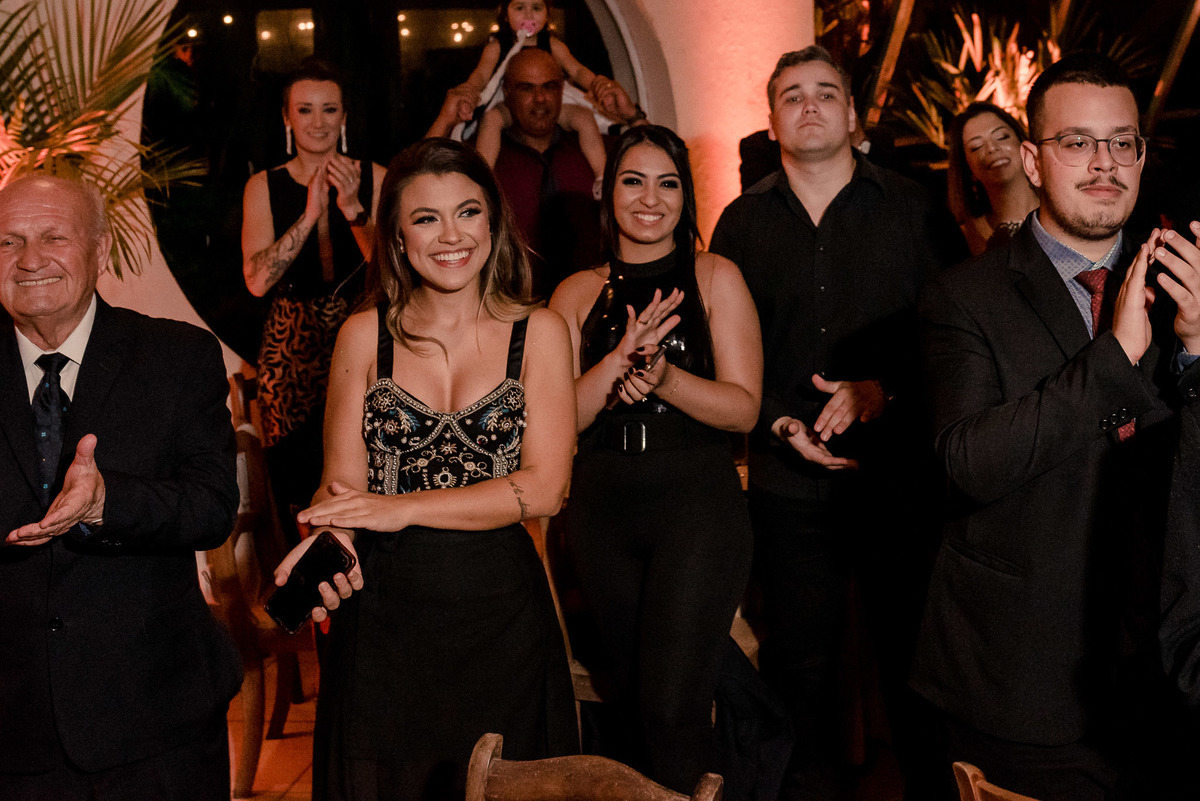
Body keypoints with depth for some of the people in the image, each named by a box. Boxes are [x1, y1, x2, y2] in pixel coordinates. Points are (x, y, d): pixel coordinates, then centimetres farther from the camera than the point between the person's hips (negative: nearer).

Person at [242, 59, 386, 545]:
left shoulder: (373, 178, 3)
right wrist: (311, 214, -17)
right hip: (292, 349, 1)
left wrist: (353, 208, -19)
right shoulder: (264, 186, 3)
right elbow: (257, 280, -8)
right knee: (293, 475, 3)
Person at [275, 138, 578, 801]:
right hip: (382, 614, 0)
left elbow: (543, 488, -8)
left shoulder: (538, 332, 1)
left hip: (499, 614, 0)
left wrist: (405, 507, -17)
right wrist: (326, 542, -20)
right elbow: (341, 482, 3)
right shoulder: (365, 335, 3)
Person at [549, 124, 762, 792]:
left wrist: (665, 379, -21)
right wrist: (622, 356, -16)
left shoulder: (715, 278, 1)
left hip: (698, 505, -3)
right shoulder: (578, 294, 7)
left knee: (673, 705, -12)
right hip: (603, 511, 3)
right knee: (635, 691, 16)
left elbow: (744, 409, -5)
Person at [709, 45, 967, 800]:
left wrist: (885, 390, -14)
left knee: (915, 657, 6)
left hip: (903, 478, -1)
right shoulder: (743, 222, 8)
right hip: (791, 484, 1)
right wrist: (782, 425, -7)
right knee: (802, 667, 9)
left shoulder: (914, 211, 3)